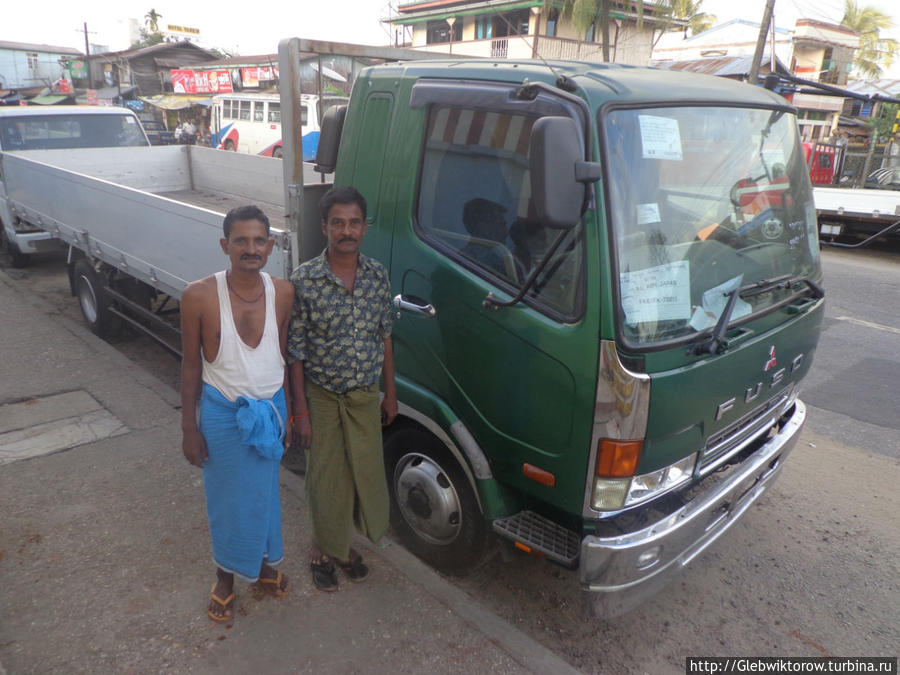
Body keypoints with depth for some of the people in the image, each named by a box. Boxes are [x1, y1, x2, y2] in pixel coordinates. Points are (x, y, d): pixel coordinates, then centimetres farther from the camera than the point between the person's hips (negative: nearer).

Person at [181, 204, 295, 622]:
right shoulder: (200, 296, -18)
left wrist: (287, 412, 7)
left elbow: (282, 354, 3)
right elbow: (191, 363, -8)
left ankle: (264, 563, 45)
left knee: (265, 492, 20)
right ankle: (227, 576, 39)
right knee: (226, 497, 15)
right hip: (222, 412, -2)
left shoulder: (283, 292, -9)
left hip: (270, 408, 3)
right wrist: (189, 427, -5)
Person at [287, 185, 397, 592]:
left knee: (366, 474, 14)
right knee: (326, 480, 11)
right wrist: (301, 411, -11)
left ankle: (343, 545, 39)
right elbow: (296, 352, -11)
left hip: (365, 397, 4)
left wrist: (390, 394, 8)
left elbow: (385, 338, 6)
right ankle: (324, 550, 37)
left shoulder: (378, 275, -4)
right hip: (322, 397, -3)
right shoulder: (304, 280, -15)